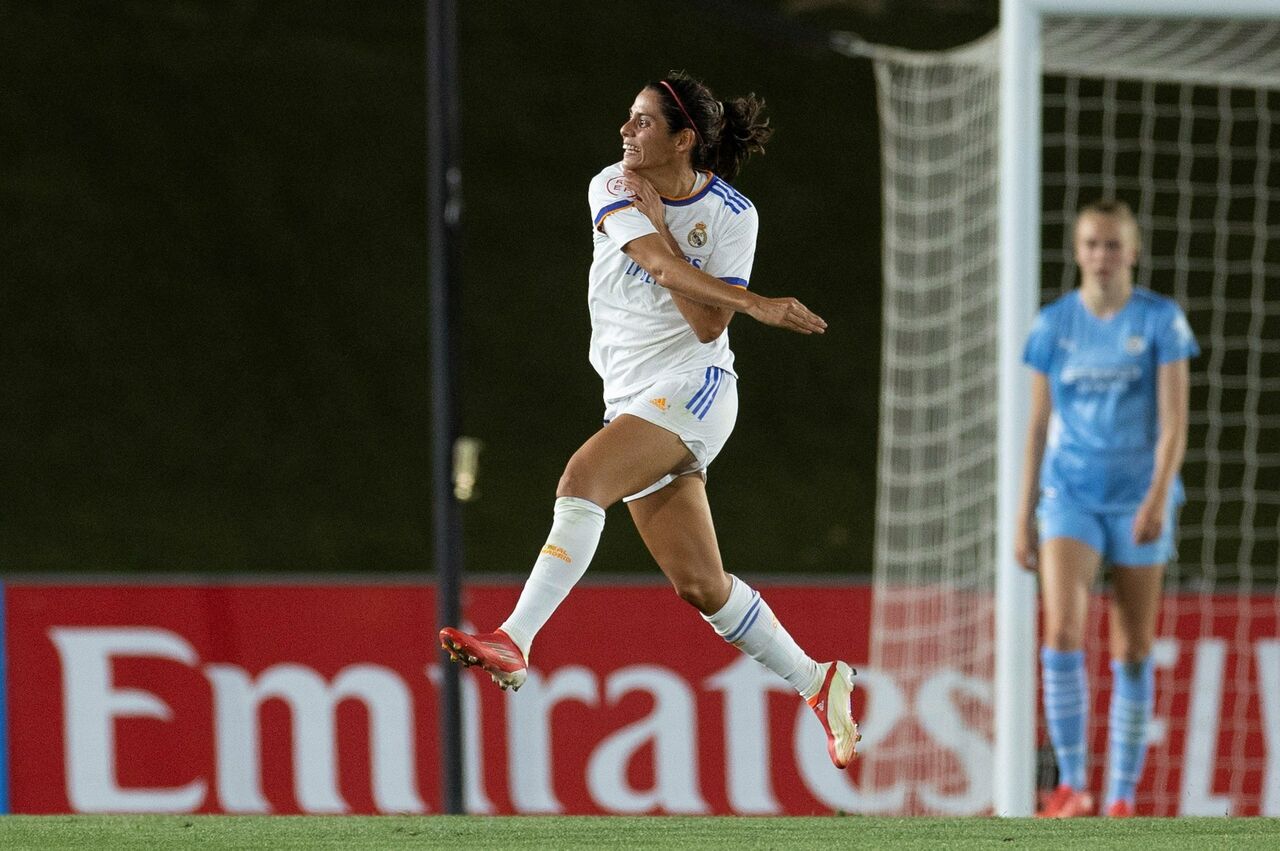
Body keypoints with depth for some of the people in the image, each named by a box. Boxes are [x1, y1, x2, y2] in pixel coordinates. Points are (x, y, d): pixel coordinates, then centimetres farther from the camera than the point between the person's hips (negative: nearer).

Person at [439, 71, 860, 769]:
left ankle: (514, 643, -34)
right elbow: (665, 269, -15)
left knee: (582, 476, -30)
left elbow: (709, 325, -15)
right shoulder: (611, 189, 1)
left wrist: (655, 221, -14)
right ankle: (817, 684, 18)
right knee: (700, 585, 3)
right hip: (632, 397, 5)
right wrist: (757, 303, -25)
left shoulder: (730, 215, -7)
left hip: (691, 387, -5)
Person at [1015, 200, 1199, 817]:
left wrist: (1159, 496, -21)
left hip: (1138, 501, -1)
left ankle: (1122, 799, 11)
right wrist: (1024, 518, 7)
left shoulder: (1161, 321, -2)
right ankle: (1071, 784, -11)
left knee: (1133, 652, 3)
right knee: (1061, 632, -18)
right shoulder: (1053, 325, 5)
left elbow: (1174, 420, -7)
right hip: (1069, 496, 1)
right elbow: (1038, 425, 9)